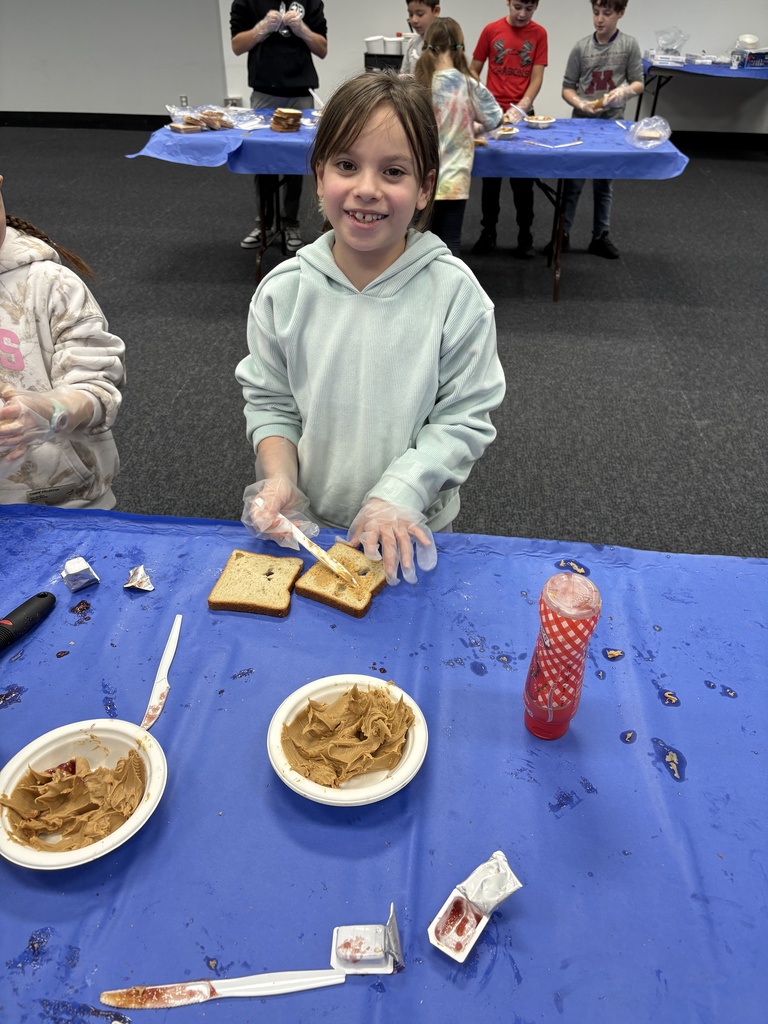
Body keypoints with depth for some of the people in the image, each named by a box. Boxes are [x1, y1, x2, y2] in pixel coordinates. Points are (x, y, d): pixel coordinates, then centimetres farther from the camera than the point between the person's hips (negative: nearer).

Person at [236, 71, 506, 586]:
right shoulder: (283, 289, -10)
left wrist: (398, 495, -22)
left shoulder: (455, 292, -17)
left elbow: (466, 418, -13)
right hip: (305, 524, 2)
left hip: (411, 531, -1)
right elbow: (270, 401, 0)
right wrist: (279, 477, -16)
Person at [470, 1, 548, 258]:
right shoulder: (491, 30, 0)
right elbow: (473, 70, 4)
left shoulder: (539, 34, -1)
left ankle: (525, 235, 11)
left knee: (523, 180, 3)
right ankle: (488, 231, 18)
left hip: (522, 114, 0)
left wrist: (520, 108, -17)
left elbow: (537, 77, -4)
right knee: (490, 177, 7)